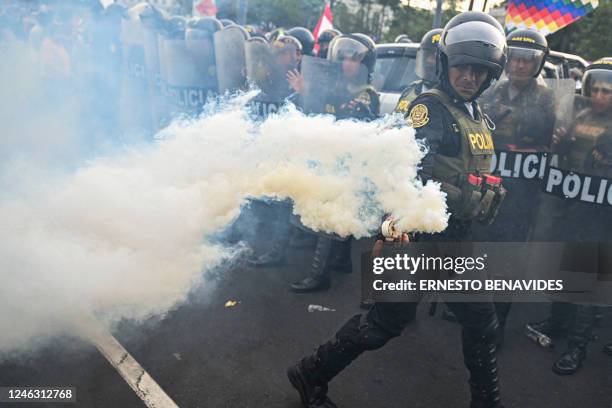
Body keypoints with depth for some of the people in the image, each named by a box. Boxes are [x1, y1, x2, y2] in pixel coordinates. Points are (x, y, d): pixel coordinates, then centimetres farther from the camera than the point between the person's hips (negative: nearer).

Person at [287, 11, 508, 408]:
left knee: (482, 320, 15)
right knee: (388, 320, 0)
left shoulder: (478, 116, 13)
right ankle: (312, 375, 18)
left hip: (456, 238, 8)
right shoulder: (430, 106, -14)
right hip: (419, 233, -8)